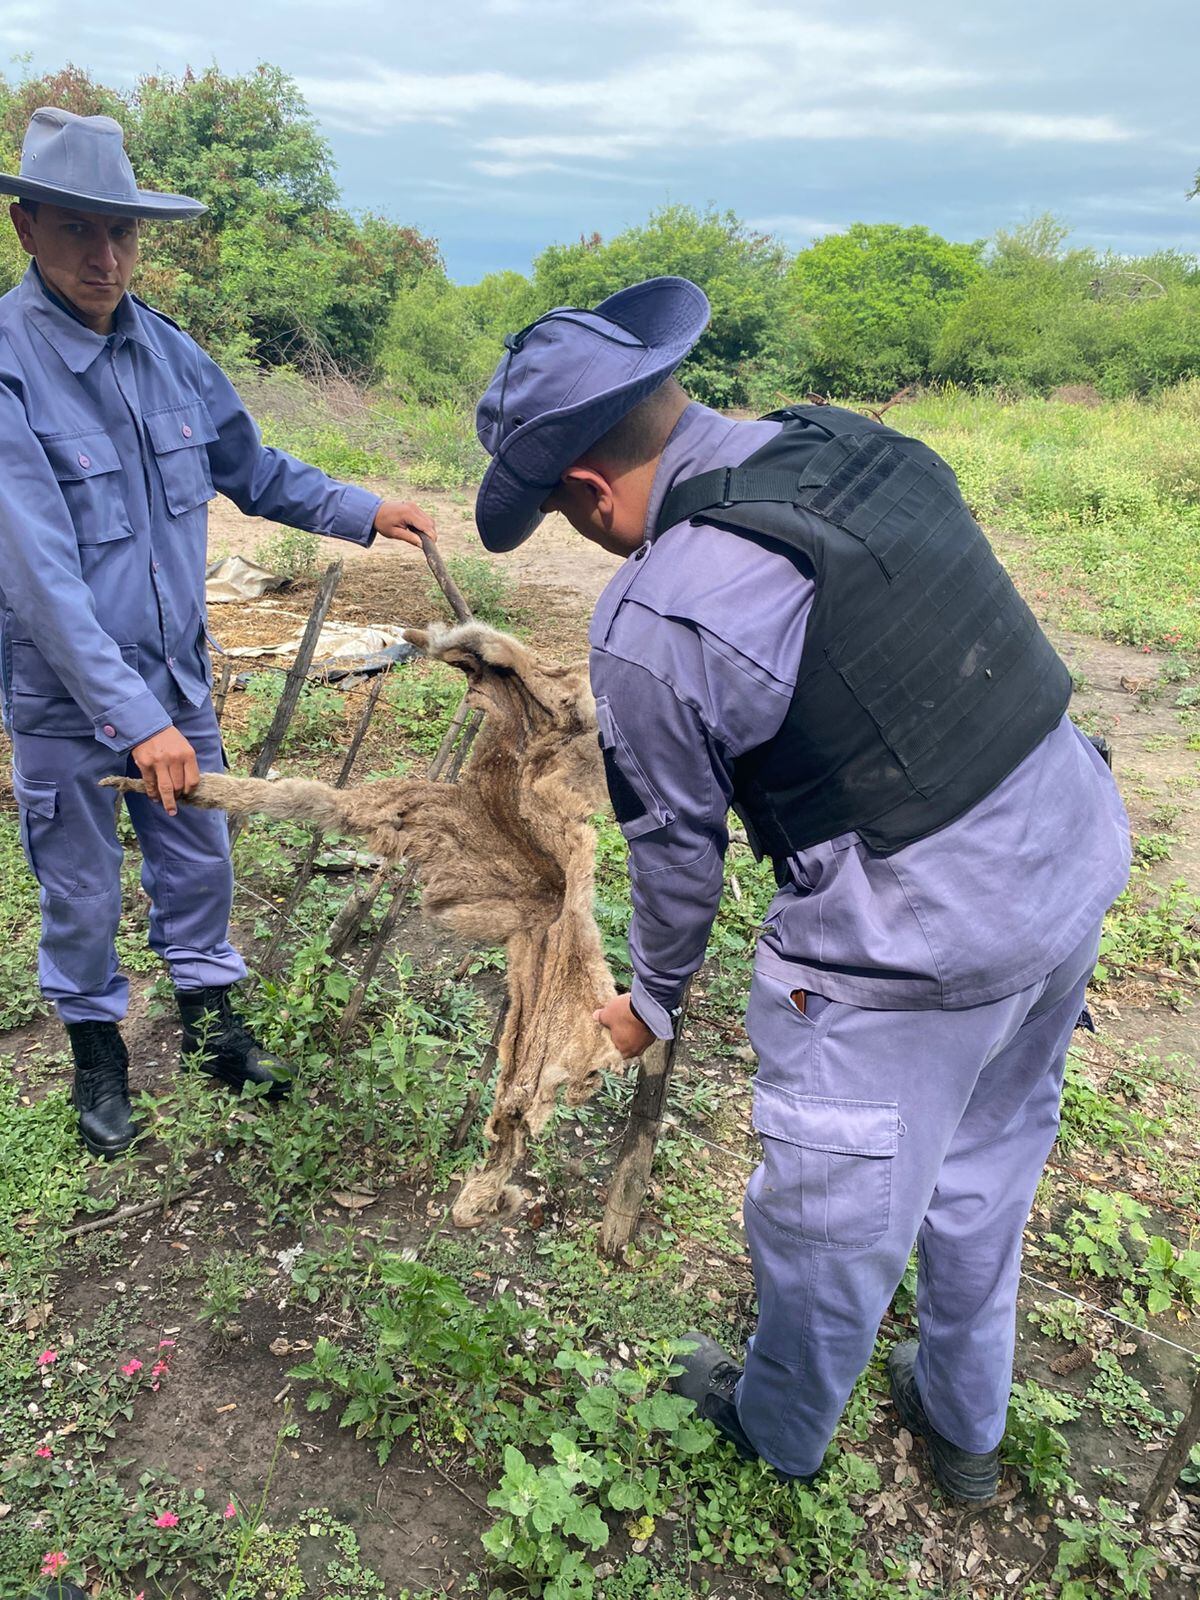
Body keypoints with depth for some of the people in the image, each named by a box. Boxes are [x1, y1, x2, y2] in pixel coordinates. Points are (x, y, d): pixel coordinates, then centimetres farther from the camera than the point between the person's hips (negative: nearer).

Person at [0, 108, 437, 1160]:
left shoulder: (168, 350, -2)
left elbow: (253, 470, 14)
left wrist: (363, 511, 4)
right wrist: (134, 719, -30)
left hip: (176, 677, 5)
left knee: (199, 864, 18)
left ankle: (211, 1020, 40)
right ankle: (97, 1048, 37)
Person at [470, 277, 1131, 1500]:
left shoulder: (655, 626, -19)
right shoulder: (856, 445, 1)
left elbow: (677, 844, -7)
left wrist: (656, 997, 12)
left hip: (917, 943, -8)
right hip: (1079, 848, 8)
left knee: (832, 1219, 18)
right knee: (987, 1166, 27)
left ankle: (779, 1433, 47)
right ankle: (965, 1426, 51)